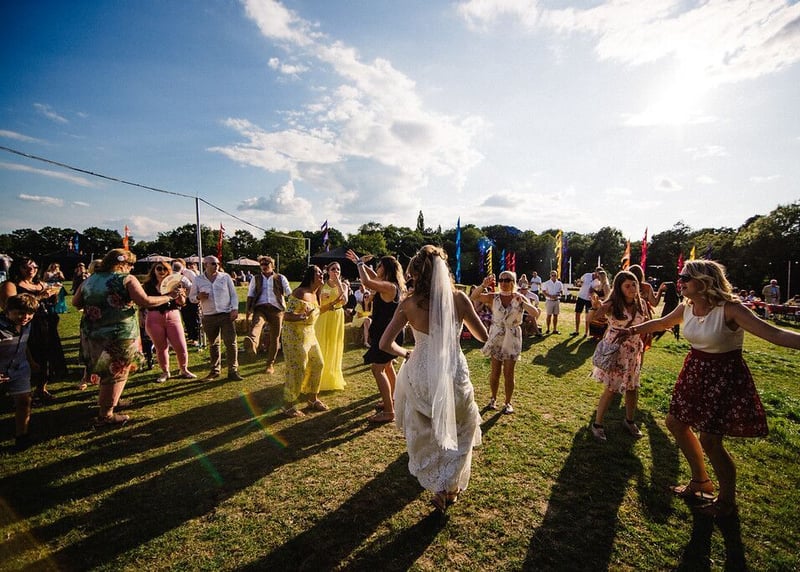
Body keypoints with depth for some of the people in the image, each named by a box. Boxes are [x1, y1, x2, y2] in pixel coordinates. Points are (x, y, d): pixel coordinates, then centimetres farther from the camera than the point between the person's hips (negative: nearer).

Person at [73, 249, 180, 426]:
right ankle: (106, 415, 14)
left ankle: (105, 403, 42)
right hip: (119, 335, -7)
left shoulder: (90, 280, 9)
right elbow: (145, 301, -18)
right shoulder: (127, 279, -9)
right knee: (117, 374, 7)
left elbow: (76, 303, 12)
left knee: (105, 371, 25)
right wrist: (169, 297, -8)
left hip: (92, 335, 7)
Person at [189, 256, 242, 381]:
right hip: (209, 317, 1)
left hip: (226, 315, -1)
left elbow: (233, 294, 5)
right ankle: (215, 370, 26)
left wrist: (235, 309, -7)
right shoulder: (198, 280, 3)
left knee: (231, 343, -6)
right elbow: (191, 297, 10)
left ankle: (233, 371, 0)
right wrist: (198, 297, -12)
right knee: (213, 345, 12)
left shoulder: (225, 277, 3)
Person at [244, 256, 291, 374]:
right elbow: (250, 295, 13)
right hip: (260, 308, 0)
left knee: (274, 338, 4)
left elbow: (290, 293, 2)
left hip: (276, 309, 1)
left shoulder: (281, 278, 11)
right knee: (256, 324, -35)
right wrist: (247, 311, 2)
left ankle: (270, 364, 19)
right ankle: (252, 345, -65)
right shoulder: (256, 278, 15)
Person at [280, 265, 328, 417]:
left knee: (317, 364, 12)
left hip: (309, 334, 9)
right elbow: (287, 316, -23)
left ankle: (313, 399, 28)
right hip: (295, 335, -9)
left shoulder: (314, 294, 9)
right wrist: (301, 316, -41)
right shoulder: (300, 293, -19)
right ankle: (288, 406, 12)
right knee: (297, 370, -4)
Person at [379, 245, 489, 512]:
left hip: (421, 375, 0)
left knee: (426, 434, 25)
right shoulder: (459, 298, -10)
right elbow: (483, 336, 1)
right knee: (459, 430, 26)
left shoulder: (409, 304, -13)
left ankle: (438, 488, 39)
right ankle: (451, 487, 36)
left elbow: (385, 344, -12)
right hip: (455, 373, 0)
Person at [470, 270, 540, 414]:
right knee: (495, 371, 7)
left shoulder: (520, 298, -3)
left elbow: (536, 313, -13)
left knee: (509, 373, 5)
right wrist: (483, 286, -33)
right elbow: (474, 296, -17)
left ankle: (508, 403, 21)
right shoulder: (493, 297, -4)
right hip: (496, 338, 1)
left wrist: (523, 303, -27)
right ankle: (493, 399, 28)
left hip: (512, 339, 0)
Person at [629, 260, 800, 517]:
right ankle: (700, 480, 35)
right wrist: (632, 330, 20)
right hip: (696, 370, 7)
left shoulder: (729, 309, -23)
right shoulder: (687, 307, -3)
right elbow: (661, 323, 14)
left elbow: (775, 334, -31)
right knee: (675, 422, 13)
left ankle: (727, 500, 24)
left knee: (709, 440, -4)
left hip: (725, 375, -7)